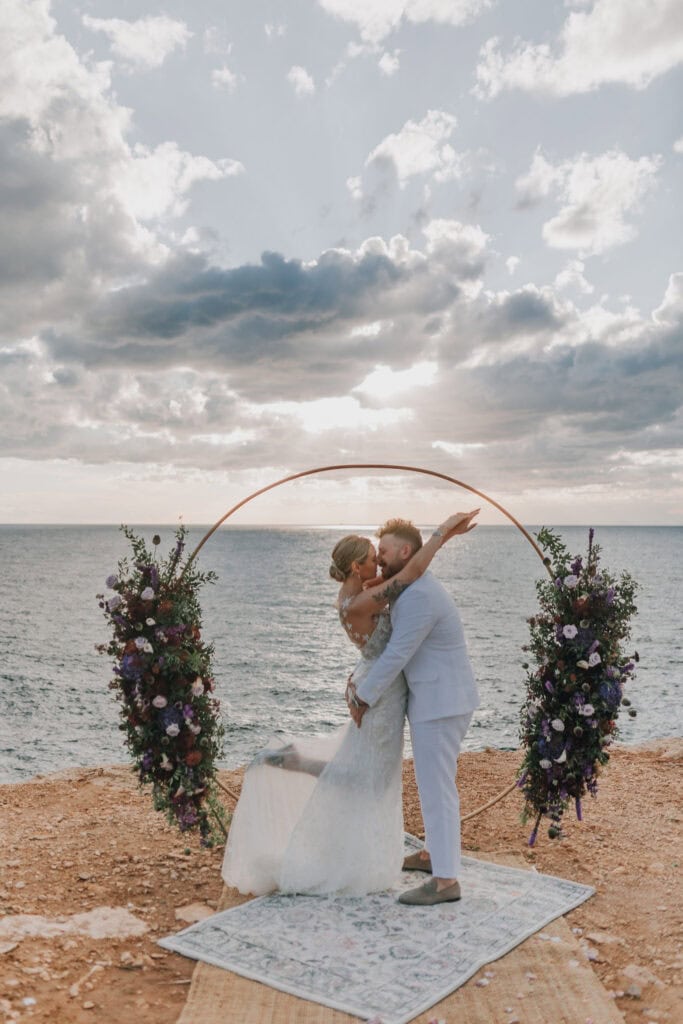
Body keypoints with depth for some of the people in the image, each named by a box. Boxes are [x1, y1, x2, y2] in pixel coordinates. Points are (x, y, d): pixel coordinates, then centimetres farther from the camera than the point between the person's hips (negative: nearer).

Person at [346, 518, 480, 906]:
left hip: (440, 703, -11)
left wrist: (363, 699, -10)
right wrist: (360, 682, 8)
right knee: (437, 783, 21)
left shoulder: (418, 596, -22)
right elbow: (391, 646, 18)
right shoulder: (413, 590, 13)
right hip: (441, 700, 11)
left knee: (436, 789, -4)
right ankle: (437, 854, 36)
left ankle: (446, 880, 5)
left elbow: (396, 656, -21)